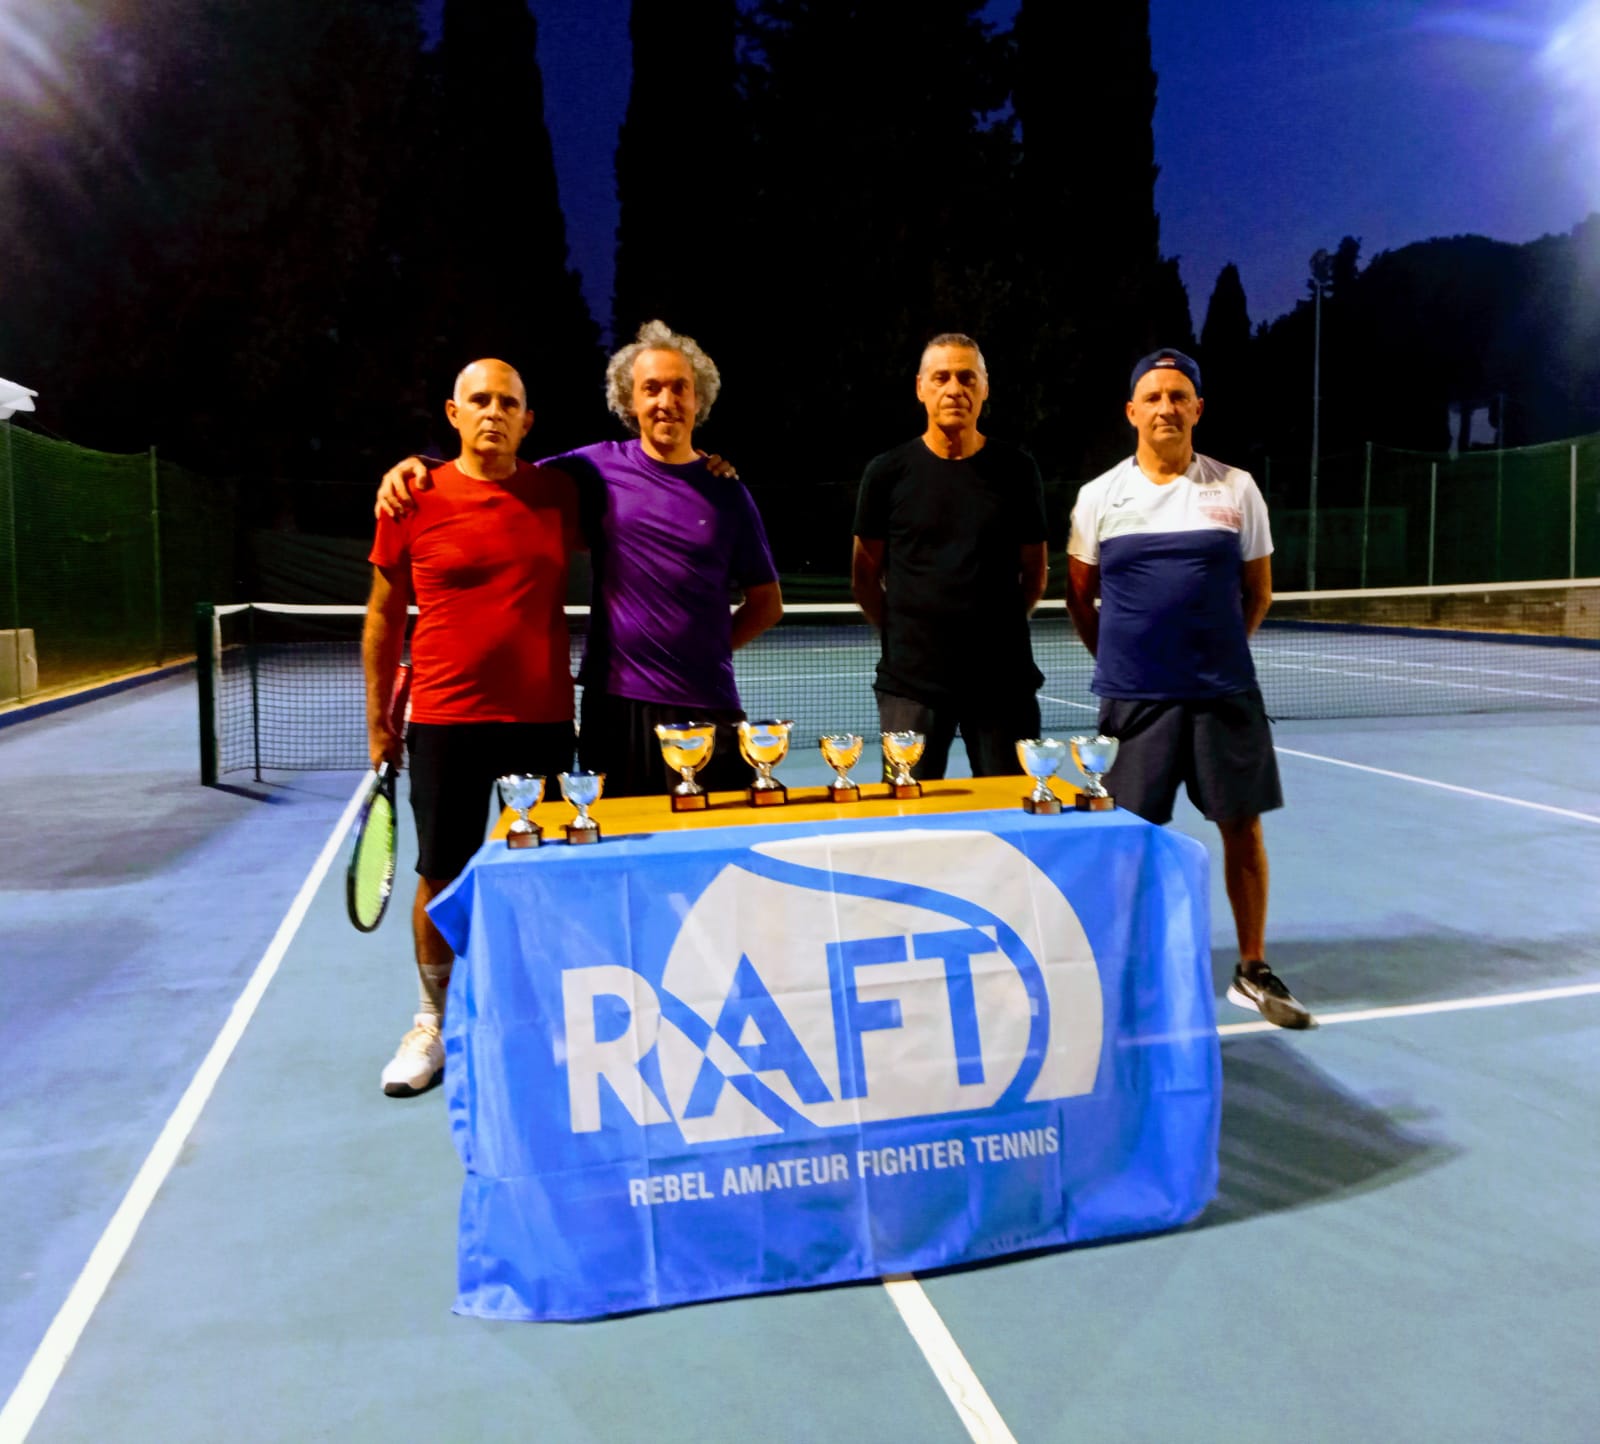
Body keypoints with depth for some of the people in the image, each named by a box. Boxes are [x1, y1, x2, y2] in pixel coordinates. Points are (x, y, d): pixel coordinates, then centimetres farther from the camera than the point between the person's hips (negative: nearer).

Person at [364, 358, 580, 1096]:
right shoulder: (414, 502, -1)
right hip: (446, 722, -1)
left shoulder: (558, 494, 3)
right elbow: (383, 618, 6)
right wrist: (379, 722, 6)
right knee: (440, 877, 7)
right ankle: (435, 1022, 27)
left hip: (543, 719, 1)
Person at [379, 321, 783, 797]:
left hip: (708, 709, 1)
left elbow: (767, 603, 12)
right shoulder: (598, 467, 3)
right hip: (616, 705, 0)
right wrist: (419, 467, -2)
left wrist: (707, 647, 1)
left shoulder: (726, 491, 5)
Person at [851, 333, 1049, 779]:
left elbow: (1034, 570, 11)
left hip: (1003, 676, 1)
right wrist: (901, 634, 2)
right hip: (912, 679, -1)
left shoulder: (1016, 470, 3)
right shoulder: (888, 472, 1)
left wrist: (1002, 628, 5)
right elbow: (865, 575, 7)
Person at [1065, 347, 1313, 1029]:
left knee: (1242, 827, 6)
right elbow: (1080, 595, 10)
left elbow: (1257, 591, 11)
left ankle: (1253, 971, 22)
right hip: (1133, 698, -1)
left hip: (1225, 694, 1)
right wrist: (1120, 660, 10)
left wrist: (1218, 653, 10)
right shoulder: (1100, 496, 3)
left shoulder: (1236, 489, 4)